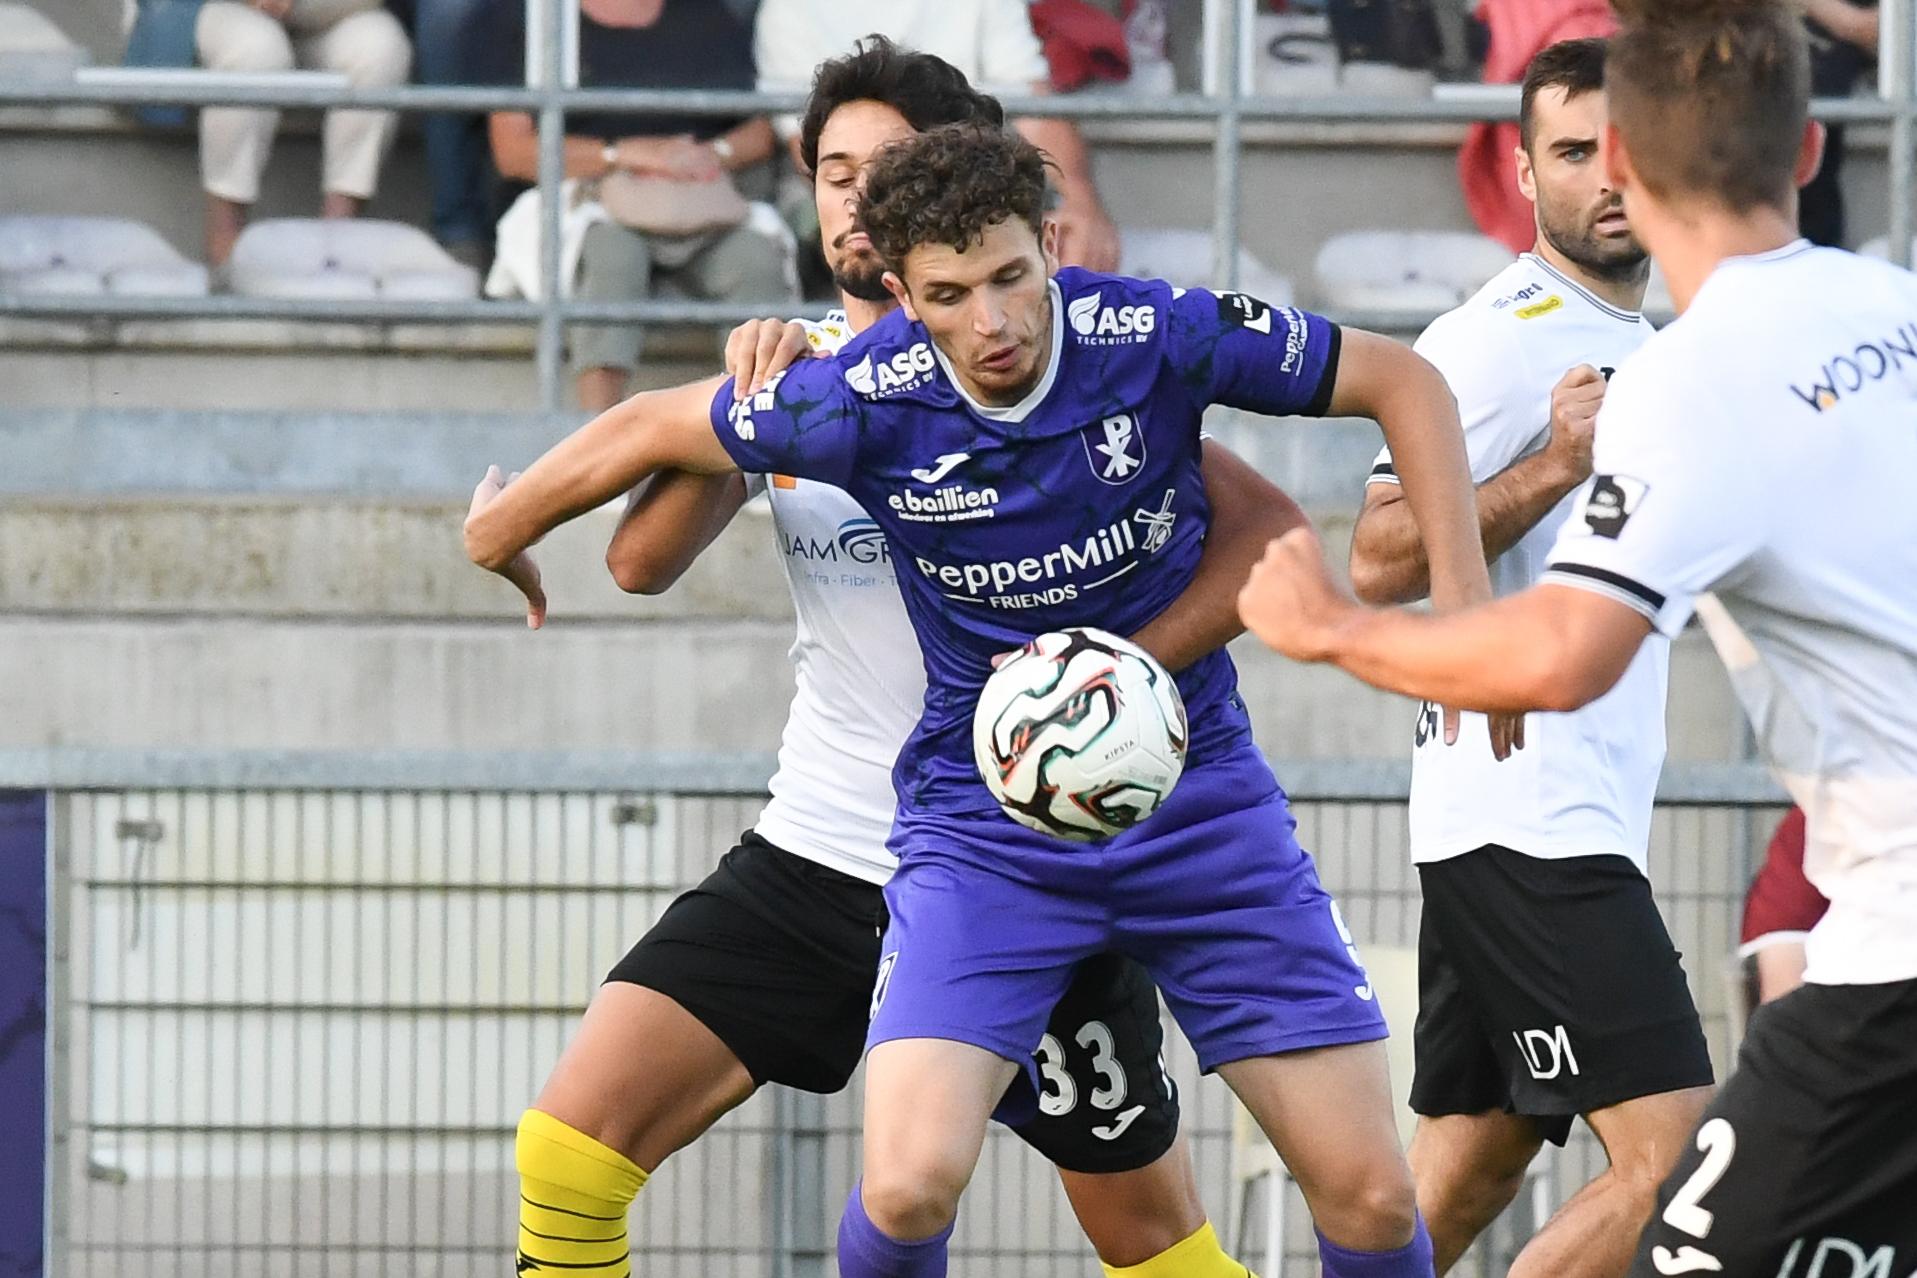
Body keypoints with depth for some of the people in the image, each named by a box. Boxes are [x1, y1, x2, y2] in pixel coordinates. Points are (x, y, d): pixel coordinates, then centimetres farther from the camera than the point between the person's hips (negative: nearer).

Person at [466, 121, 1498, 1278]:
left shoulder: (1156, 337, -17)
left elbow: (1404, 382, -4)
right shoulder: (867, 401, -18)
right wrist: (495, 541, 13)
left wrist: (1463, 608, -13)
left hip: (1195, 795, 1)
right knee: (909, 1184, -21)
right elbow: (647, 430, 0)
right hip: (985, 822, -1)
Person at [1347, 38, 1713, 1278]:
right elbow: (1380, 562, -17)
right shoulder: (1494, 342, -10)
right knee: (1678, 1166, -16)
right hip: (1522, 816, -10)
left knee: (1465, 1176, 10)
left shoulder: (1650, 346, 19)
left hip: (1591, 822, 10)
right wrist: (1554, 464, -24)